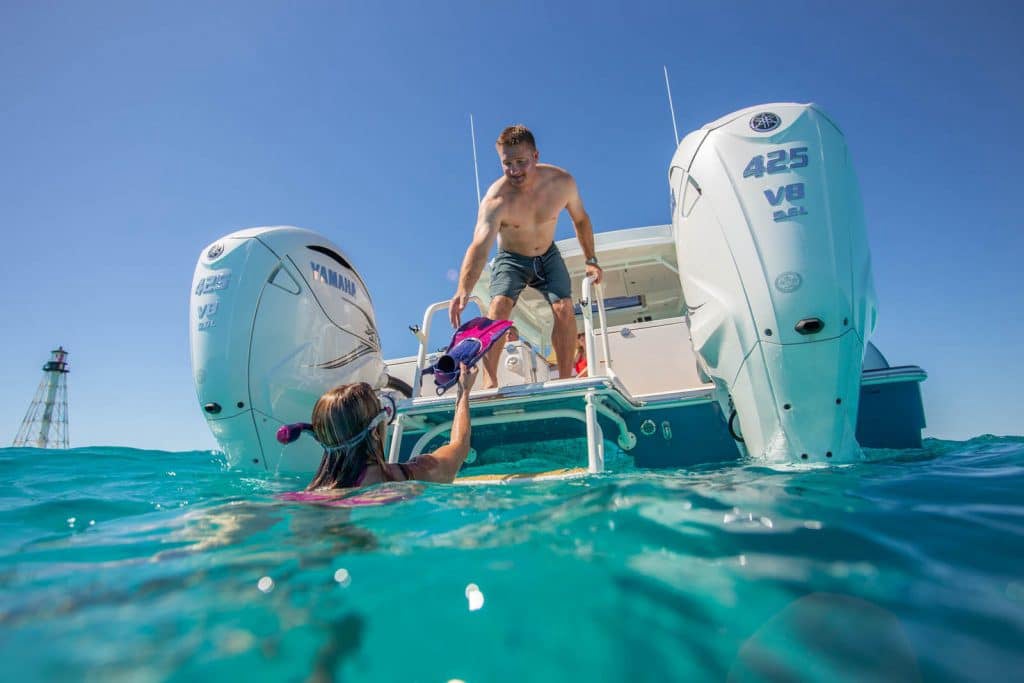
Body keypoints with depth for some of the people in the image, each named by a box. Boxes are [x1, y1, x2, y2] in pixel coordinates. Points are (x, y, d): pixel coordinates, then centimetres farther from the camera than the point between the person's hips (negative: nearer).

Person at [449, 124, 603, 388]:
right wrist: (463, 291, -63)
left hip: (548, 256, 3)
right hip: (511, 259, -2)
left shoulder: (562, 182, -20)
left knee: (564, 309, -19)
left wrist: (591, 260, 2)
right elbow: (479, 246, -47)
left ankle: (566, 379, -8)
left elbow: (580, 219, 1)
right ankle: (489, 382, -27)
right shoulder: (495, 200, -32)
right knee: (499, 305, -27)